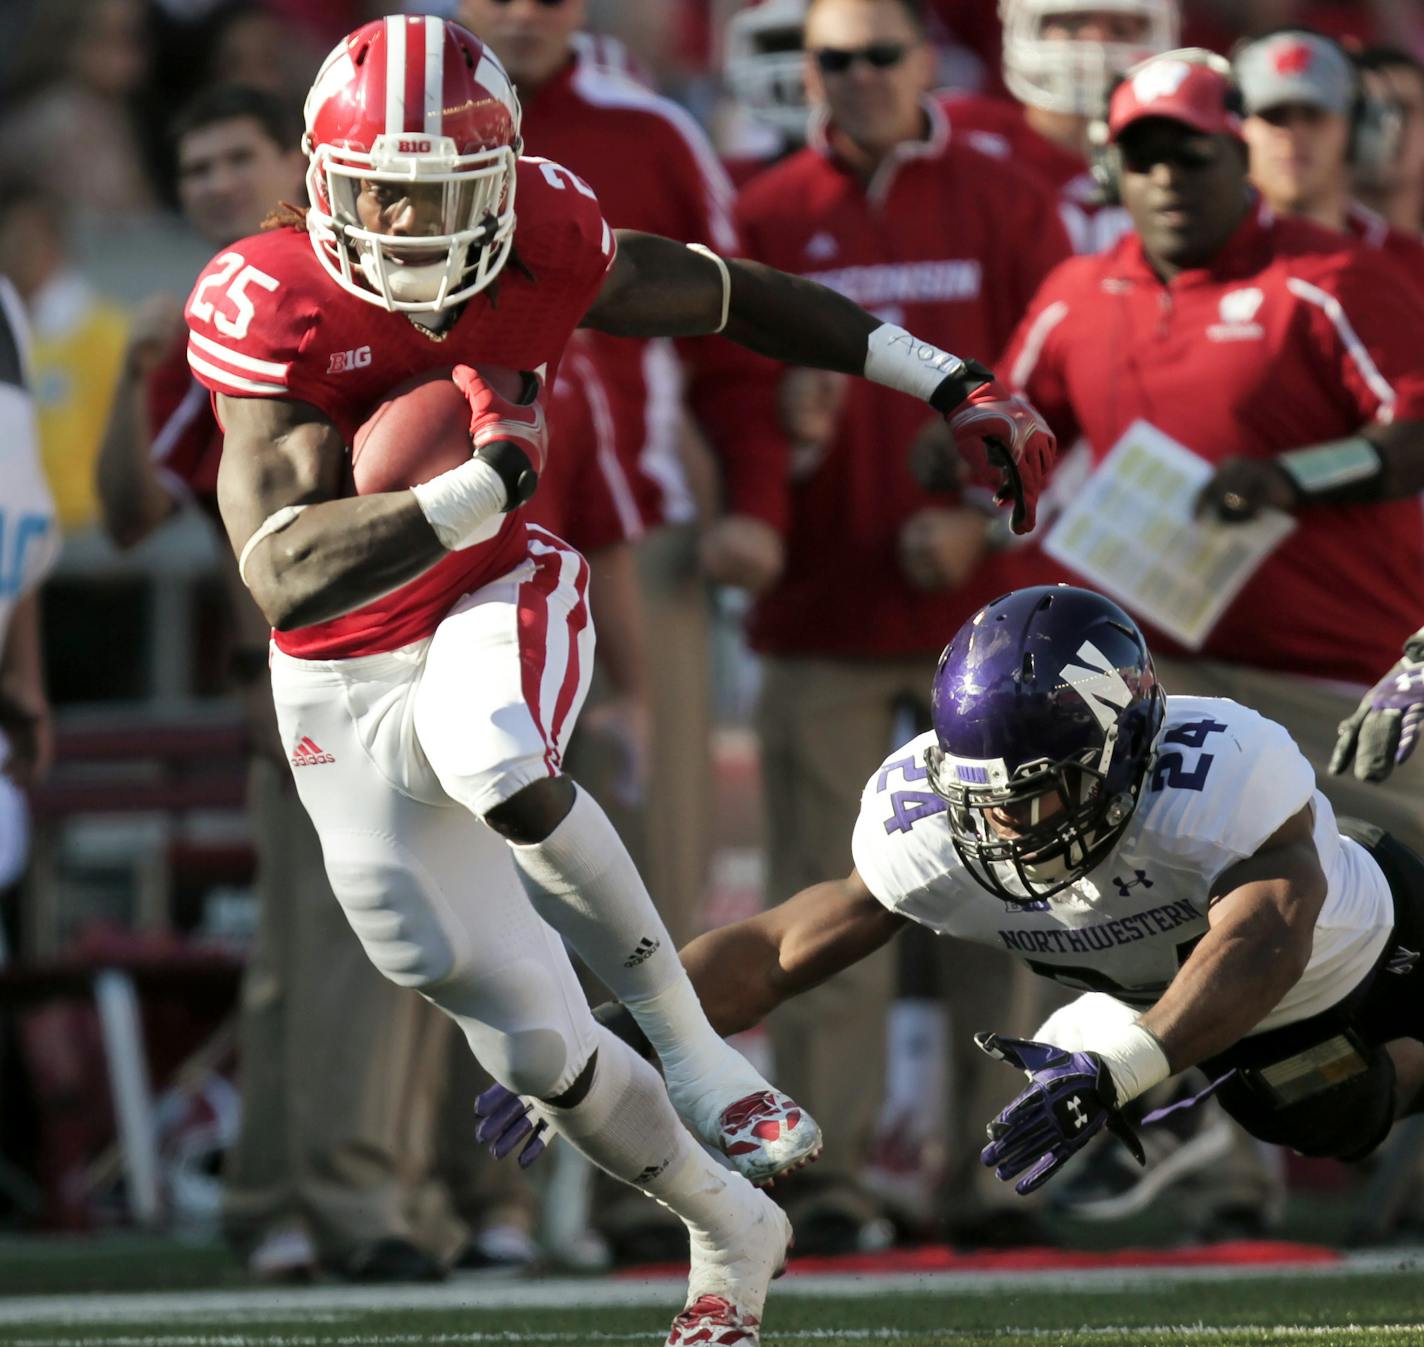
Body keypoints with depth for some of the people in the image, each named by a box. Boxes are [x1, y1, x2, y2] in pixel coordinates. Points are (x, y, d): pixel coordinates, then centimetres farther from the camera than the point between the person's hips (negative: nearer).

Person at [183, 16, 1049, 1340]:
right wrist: (485, 482, -43)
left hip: (498, 600, 0)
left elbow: (730, 295, 5)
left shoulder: (542, 246, -15)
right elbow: (287, 579, -34)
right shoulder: (268, 306, -24)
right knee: (530, 1041, 3)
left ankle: (689, 1038, -17)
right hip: (346, 683, 0)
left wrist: (950, 383, 7)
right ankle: (732, 1233, 28)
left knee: (486, 752, -38)